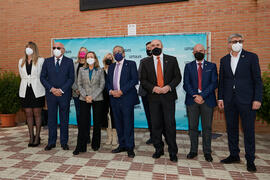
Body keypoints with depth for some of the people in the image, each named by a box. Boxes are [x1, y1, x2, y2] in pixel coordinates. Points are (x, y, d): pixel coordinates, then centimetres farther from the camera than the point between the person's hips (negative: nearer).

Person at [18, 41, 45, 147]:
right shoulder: (21, 61, 15)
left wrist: (33, 81, 0)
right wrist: (27, 82, 9)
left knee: (37, 114, 1)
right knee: (28, 114, 6)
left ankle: (37, 137, 9)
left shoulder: (40, 60, 0)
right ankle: (31, 137, 16)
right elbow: (22, 76, 19)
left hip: (37, 91, -4)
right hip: (25, 91, 4)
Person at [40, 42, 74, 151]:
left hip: (64, 94, -2)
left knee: (64, 119, 5)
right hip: (51, 94, 2)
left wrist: (61, 90, -11)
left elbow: (71, 78, -2)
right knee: (51, 119, 8)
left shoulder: (69, 61, 3)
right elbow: (42, 77, 5)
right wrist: (51, 89, -9)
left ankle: (64, 142, 16)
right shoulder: (47, 61, 9)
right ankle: (51, 142, 20)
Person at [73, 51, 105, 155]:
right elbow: (79, 84, 6)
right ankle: (80, 147, 5)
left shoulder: (100, 70, 5)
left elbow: (102, 85, -1)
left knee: (97, 122, 5)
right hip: (84, 99, 1)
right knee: (83, 123, -3)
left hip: (97, 99, 0)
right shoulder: (82, 70, 10)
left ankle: (95, 144, 21)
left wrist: (93, 97, -9)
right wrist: (85, 96, -8)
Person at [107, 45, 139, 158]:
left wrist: (121, 91, -15)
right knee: (118, 123, 11)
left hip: (126, 98, -5)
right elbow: (108, 82, 18)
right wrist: (111, 91, -4)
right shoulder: (111, 67, 19)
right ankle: (122, 145, 23)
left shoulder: (131, 64, 2)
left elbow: (134, 80, -9)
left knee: (128, 123, -2)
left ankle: (130, 148, 9)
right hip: (114, 98, 6)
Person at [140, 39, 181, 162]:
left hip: (168, 96, -1)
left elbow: (177, 76, 4)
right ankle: (159, 149, 24)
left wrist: (169, 87, -12)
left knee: (170, 124, -1)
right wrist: (153, 88, -11)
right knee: (156, 124, 7)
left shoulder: (172, 60, 7)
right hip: (153, 97, 1)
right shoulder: (146, 62, 8)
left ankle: (173, 152, 14)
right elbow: (143, 80, 5)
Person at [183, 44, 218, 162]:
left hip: (207, 100, 0)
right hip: (192, 100, 1)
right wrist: (195, 96, -13)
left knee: (207, 127, 6)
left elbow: (214, 83, -2)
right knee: (192, 127, 5)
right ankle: (193, 150, 18)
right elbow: (186, 84, 1)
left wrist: (202, 96, -13)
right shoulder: (188, 66, 10)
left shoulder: (212, 66, 9)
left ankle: (207, 152, 19)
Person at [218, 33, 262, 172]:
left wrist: (257, 99, -10)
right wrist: (220, 98, 6)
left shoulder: (251, 57, 1)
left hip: (246, 100, -3)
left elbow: (257, 80, -2)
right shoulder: (224, 60, 11)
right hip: (229, 101, 4)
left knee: (248, 130, 4)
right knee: (231, 129, 11)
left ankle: (250, 160, 17)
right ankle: (234, 155, 25)